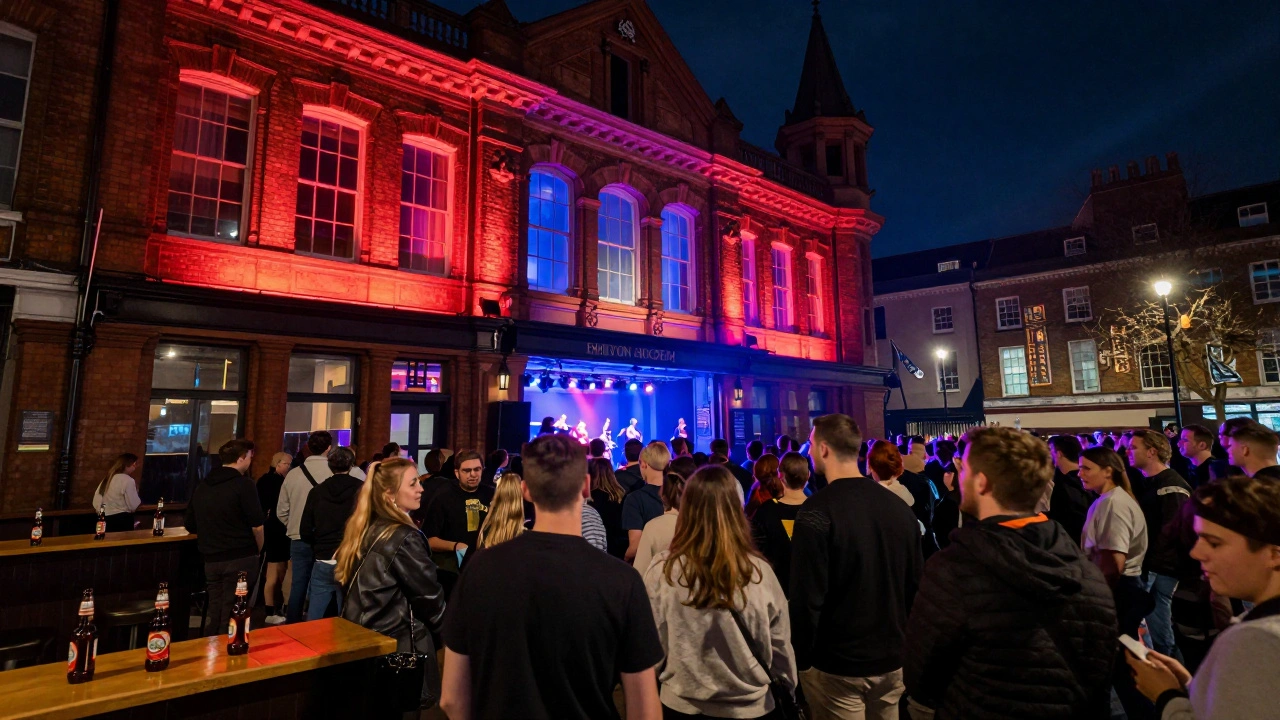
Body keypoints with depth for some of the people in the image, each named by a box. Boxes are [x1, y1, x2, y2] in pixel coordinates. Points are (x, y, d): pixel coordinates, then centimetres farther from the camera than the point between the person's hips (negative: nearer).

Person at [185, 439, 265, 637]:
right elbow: (257, 525, -14)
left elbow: (190, 526, 14)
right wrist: (258, 550, 2)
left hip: (211, 559, 6)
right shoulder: (243, 484, -12)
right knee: (233, 612, 3)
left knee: (214, 609, 17)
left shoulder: (201, 486, 8)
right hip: (240, 558, -6)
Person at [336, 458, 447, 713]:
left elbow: (362, 592, 12)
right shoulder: (404, 538, -22)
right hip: (398, 648, -8)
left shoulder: (364, 530, 2)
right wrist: (450, 632, 3)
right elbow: (430, 598, -14)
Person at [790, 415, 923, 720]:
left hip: (837, 663, -5)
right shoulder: (900, 507, 0)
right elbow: (915, 583, 7)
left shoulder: (818, 510, -19)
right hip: (892, 658, 6)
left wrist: (800, 658, -8)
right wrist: (901, 640, 18)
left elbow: (807, 596, -20)